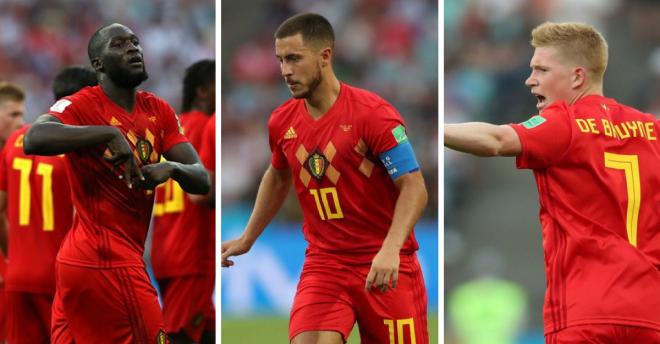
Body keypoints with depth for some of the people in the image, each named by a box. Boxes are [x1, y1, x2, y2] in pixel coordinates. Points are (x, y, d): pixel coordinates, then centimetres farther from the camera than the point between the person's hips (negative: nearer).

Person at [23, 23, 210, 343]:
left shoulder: (159, 112, 10)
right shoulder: (81, 106, -12)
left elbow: (201, 180, 4)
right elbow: (34, 139, -32)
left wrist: (172, 167, -18)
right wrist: (109, 133, -36)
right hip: (109, 262, -8)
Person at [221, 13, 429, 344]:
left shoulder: (374, 114, -14)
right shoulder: (282, 121, 4)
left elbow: (414, 188, -17)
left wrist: (390, 249, -31)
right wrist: (247, 239, 27)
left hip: (386, 268, -4)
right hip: (324, 264, 4)